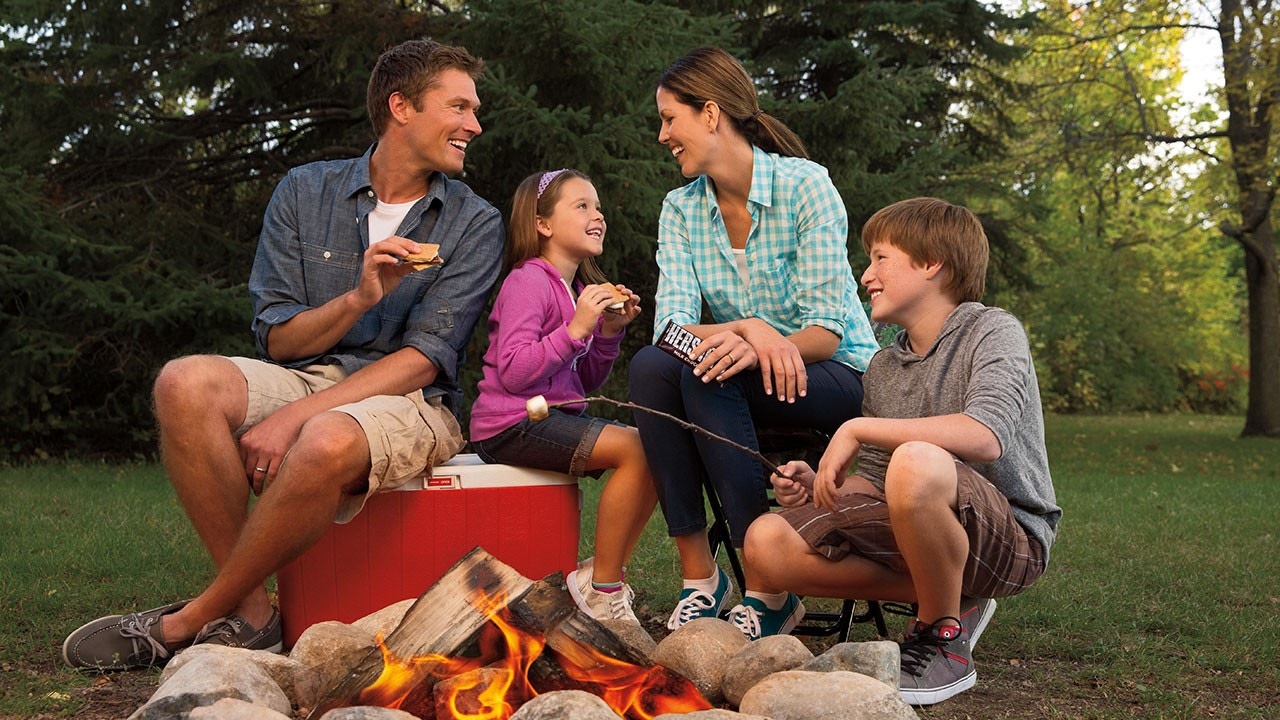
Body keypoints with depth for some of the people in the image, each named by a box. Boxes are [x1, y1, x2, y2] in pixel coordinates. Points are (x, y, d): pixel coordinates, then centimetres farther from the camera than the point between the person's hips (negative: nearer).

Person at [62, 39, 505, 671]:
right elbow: (276, 338, 4)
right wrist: (358, 298, -17)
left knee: (325, 443, -38)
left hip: (409, 400, -3)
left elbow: (425, 358, -9)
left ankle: (189, 623, -16)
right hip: (304, 377, 3)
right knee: (185, 382, -28)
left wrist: (295, 417, -19)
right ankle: (248, 615, -20)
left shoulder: (474, 224, 2)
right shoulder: (306, 192, 8)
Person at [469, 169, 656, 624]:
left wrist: (609, 331, 2)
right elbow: (513, 372, -22)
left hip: (554, 416, 9)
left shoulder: (581, 289, 17)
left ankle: (605, 574, 1)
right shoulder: (528, 282, -10)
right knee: (634, 448, -23)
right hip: (511, 425, -9)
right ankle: (602, 587, -12)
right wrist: (577, 329, -22)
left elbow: (584, 380, 17)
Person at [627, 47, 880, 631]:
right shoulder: (680, 209, 3)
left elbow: (826, 333, -18)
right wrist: (748, 328, -32)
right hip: (746, 383, 4)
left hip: (838, 379, -4)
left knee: (707, 378, -32)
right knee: (649, 365, -26)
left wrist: (752, 347, -38)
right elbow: (672, 324, -11)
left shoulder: (806, 186, -12)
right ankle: (697, 574, -24)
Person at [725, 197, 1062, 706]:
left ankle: (945, 635, -14)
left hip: (1011, 538, -6)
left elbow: (986, 436, -27)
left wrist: (857, 429, -21)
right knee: (767, 543, -13)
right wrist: (817, 486, -8)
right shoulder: (882, 368, 14)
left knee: (915, 462, -38)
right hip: (910, 536, 7)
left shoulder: (992, 331, -7)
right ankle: (944, 593, -2)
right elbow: (875, 485, 14)